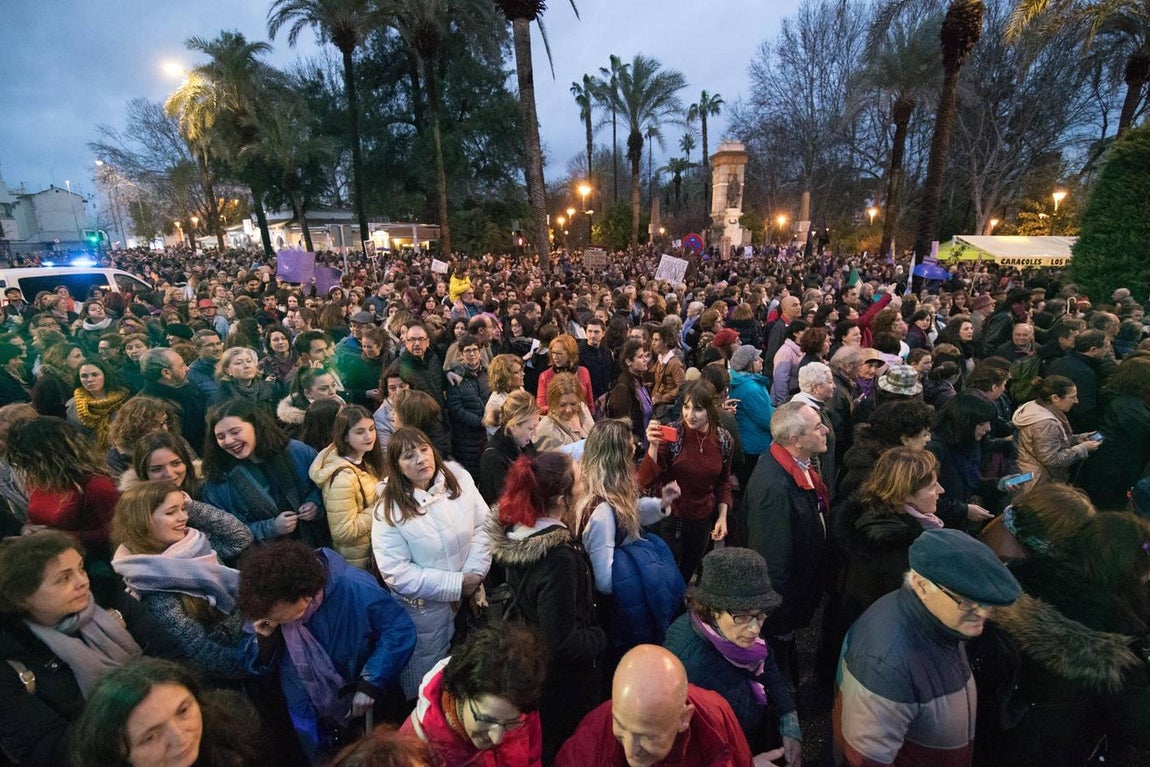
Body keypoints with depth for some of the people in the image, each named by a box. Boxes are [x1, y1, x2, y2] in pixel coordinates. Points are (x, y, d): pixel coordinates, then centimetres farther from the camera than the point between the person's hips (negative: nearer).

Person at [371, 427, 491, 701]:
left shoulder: (458, 477, -9)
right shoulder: (388, 510, -17)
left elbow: (482, 526, -4)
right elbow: (397, 573, -20)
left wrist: (474, 573, -16)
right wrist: (457, 583, -22)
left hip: (470, 596, 4)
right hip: (425, 609, -3)